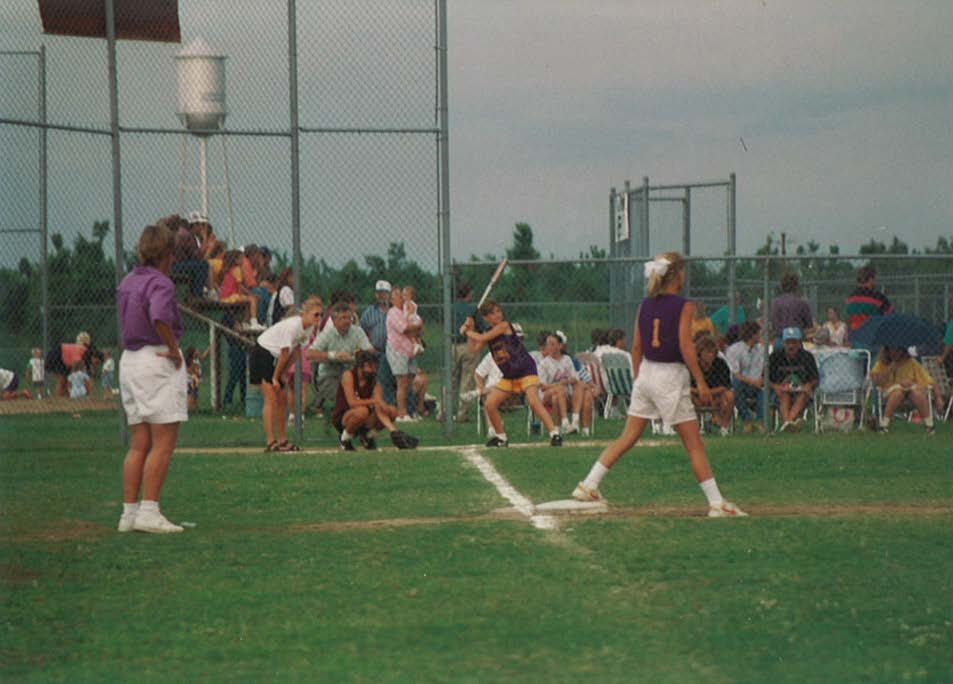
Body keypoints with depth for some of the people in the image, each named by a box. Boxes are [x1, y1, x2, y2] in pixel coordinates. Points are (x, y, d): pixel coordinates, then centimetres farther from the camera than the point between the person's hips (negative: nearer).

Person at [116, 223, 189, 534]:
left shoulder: (127, 282, 12)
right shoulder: (160, 283, -14)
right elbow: (159, 318, -31)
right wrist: (174, 349, -18)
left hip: (128, 360, 8)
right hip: (158, 361, -8)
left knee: (139, 444, 11)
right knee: (163, 443, -5)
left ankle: (129, 512, 9)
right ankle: (149, 512, -11)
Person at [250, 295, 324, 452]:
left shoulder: (309, 327, -2)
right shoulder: (292, 326, -28)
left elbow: (296, 352, 4)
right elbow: (284, 353, -21)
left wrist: (283, 374, 2)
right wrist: (275, 378, -15)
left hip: (275, 359, 9)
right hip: (262, 355, -9)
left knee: (283, 398, 7)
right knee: (271, 398, -15)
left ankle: (282, 440, 12)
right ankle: (271, 442, -20)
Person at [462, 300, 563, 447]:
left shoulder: (504, 325, -14)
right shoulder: (489, 332, 8)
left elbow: (482, 338, -17)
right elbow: (475, 348, 8)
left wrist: (467, 332, 0)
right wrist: (471, 329, 2)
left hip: (526, 370, -8)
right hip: (508, 376, 8)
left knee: (533, 401, -27)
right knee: (490, 404, 2)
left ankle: (554, 433, -28)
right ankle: (501, 437, 19)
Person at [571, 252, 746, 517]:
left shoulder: (645, 305, 7)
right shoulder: (684, 306, -10)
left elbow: (636, 347, 9)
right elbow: (685, 346, -16)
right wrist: (701, 382, -14)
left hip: (645, 373, 6)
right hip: (671, 376, -6)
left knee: (628, 438, 13)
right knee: (695, 445, 0)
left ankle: (588, 485, 10)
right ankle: (716, 502, 1)